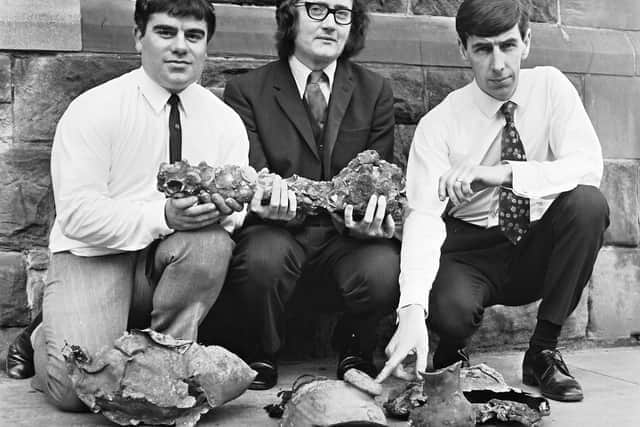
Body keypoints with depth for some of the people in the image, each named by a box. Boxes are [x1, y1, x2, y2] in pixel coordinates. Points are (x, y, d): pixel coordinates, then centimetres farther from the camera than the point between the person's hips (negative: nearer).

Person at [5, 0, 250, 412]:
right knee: (77, 386, -22)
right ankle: (46, 339, 16)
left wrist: (223, 210, -25)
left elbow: (236, 216, 0)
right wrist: (163, 216, -30)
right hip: (94, 256, -3)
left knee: (212, 240, -31)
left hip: (170, 258, 3)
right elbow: (77, 214, -17)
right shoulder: (93, 110, -10)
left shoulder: (225, 121, 2)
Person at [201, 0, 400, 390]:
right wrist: (269, 196, -31)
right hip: (277, 232, -1)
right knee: (263, 256, -36)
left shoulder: (375, 92, 10)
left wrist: (374, 212, -20)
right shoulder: (247, 91, 4)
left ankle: (356, 350, 6)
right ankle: (261, 357, -3)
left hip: (346, 239, 2)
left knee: (385, 268, -31)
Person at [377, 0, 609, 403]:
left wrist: (501, 173, -36)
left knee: (588, 203, -28)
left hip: (537, 248, 2)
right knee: (449, 307, -35)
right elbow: (424, 215, -24)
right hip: (469, 250, -2)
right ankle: (452, 355, 6)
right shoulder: (439, 124, -12)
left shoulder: (550, 87, -7)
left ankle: (544, 352, -12)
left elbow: (589, 167, -20)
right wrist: (412, 310, -40)